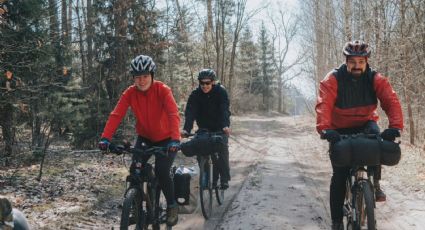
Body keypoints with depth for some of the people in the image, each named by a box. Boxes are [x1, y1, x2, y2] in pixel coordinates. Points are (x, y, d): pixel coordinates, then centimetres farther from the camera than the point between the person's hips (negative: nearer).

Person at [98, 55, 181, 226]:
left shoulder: (163, 90, -23)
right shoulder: (130, 93, -14)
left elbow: (173, 114, -35)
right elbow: (116, 115, -23)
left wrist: (175, 139, -50)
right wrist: (106, 138, -38)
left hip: (165, 138, -3)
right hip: (145, 137, 3)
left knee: (161, 172, -18)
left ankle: (172, 206, 6)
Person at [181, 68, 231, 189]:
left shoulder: (221, 91, -18)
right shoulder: (195, 94, -14)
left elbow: (224, 109, -29)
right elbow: (190, 111, -25)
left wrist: (225, 125, -46)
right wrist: (186, 129, -41)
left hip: (220, 127, -2)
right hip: (205, 128, 2)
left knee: (222, 149, -13)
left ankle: (224, 179, -5)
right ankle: (211, 178, 8)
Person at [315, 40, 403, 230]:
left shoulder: (375, 79, -15)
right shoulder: (333, 79, -20)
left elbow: (391, 101, -27)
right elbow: (324, 105, -34)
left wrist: (395, 127, -45)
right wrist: (325, 128, -52)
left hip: (365, 124, 1)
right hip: (340, 130, -1)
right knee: (339, 174, -5)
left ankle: (375, 184, -13)